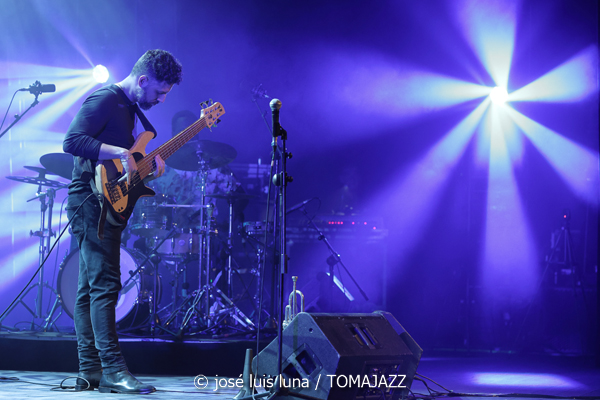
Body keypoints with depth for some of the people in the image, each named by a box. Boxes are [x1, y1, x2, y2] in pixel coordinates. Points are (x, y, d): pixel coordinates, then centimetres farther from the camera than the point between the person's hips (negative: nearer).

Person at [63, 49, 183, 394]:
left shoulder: (128, 107, 19)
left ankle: (91, 371, 11)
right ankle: (113, 371, -15)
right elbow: (72, 141, -23)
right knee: (105, 284, -14)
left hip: (107, 206, 10)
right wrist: (121, 152, -27)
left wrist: (148, 162, 6)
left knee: (90, 289, 9)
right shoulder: (105, 99, -12)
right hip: (92, 201, -10)